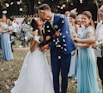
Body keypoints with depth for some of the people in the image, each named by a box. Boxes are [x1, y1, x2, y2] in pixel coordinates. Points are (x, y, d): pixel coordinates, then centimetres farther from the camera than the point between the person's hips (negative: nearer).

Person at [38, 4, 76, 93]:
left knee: (64, 74, 6)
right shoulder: (46, 23, 2)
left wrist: (48, 45, -17)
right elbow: (46, 37, 5)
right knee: (55, 74, 7)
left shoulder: (61, 18, -16)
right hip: (54, 51, 4)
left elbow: (63, 35, -23)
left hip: (65, 49, -4)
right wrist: (53, 36, -18)